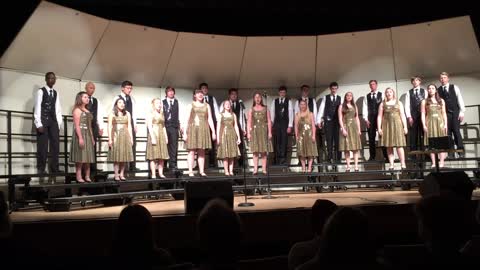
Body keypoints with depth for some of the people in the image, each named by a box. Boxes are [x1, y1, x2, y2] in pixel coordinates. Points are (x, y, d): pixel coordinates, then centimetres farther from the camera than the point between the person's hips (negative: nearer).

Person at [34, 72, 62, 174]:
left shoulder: (56, 93, 14)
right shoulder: (41, 91, -2)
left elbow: (58, 109, 13)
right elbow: (37, 108, -6)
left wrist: (59, 123, 4)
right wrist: (39, 124, -13)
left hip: (53, 121, 5)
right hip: (43, 121, -5)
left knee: (55, 145, 1)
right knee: (42, 145, -4)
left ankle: (54, 168, 5)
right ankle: (41, 168, 2)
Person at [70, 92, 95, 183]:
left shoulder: (87, 111, 17)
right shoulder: (77, 110, -5)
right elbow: (77, 125, -13)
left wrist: (92, 138, 15)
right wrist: (80, 138, -21)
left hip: (88, 135, 8)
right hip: (80, 134, -8)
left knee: (88, 156, 6)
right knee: (80, 157, -7)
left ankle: (87, 177, 9)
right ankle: (79, 177, -4)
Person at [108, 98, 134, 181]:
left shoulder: (127, 114, 12)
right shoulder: (112, 114, 4)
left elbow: (129, 126, 10)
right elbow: (109, 127, -2)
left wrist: (131, 138, 4)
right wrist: (110, 139, -10)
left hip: (125, 136, 3)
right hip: (115, 136, -3)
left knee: (124, 156, 0)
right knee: (116, 156, -4)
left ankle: (122, 174, 6)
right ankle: (116, 175, -1)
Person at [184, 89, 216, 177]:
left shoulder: (206, 106, 15)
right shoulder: (191, 105, 9)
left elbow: (210, 119, 11)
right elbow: (187, 120, 3)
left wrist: (213, 132, 3)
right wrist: (185, 132, -5)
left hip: (203, 130, 2)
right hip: (192, 129, -2)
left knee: (202, 152, 2)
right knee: (192, 151, -6)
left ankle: (202, 171, 4)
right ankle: (190, 171, -5)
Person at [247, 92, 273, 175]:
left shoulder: (265, 109, 9)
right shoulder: (251, 110, 10)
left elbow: (269, 121, 6)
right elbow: (249, 122, 6)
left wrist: (270, 132, -3)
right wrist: (248, 133, -3)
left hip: (264, 131, 0)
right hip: (254, 131, 0)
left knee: (264, 151, -2)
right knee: (255, 151, -5)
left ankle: (264, 169, 0)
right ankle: (255, 169, -6)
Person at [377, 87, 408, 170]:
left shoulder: (398, 103, 12)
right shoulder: (382, 104, 10)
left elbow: (402, 116, 7)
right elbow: (379, 117, 5)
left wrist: (405, 127, -1)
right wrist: (379, 128, -4)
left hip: (397, 125, -1)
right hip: (386, 126, 1)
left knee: (399, 145, -7)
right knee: (389, 146, 0)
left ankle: (403, 164, -6)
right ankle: (391, 165, 2)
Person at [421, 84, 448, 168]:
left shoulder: (441, 101, 13)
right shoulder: (424, 101, 8)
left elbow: (444, 113, 9)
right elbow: (423, 114, 2)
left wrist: (445, 124, -1)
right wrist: (424, 125, -8)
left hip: (440, 122, 1)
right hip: (430, 122, -1)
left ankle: (442, 162, -3)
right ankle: (433, 162, -3)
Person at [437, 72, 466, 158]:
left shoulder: (454, 87, 6)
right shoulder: (438, 90, 7)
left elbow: (460, 99, 4)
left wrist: (462, 112, -4)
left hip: (455, 112, -1)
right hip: (445, 113, 1)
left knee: (456, 131, -6)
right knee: (448, 133, -1)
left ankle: (461, 151, 0)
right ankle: (451, 153, 2)